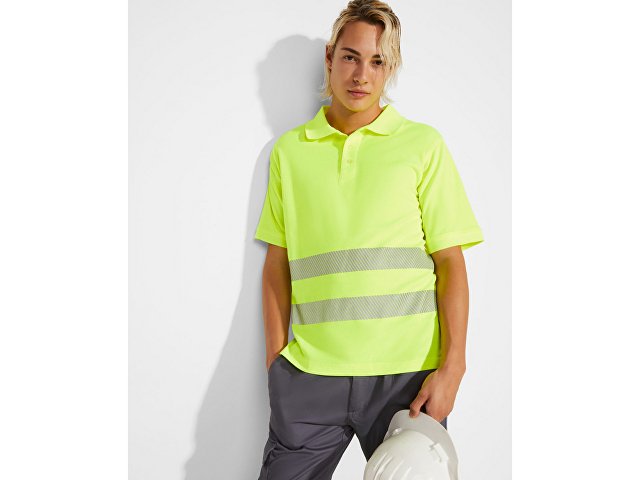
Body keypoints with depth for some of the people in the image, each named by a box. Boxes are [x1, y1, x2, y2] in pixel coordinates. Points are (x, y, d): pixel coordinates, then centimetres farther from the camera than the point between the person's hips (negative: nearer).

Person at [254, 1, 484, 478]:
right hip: (310, 373, 2)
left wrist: (452, 366, -8)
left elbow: (450, 263, 0)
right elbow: (277, 264, 10)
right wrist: (275, 360, 6)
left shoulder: (423, 144, 2)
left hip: (406, 374, -1)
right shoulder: (290, 149, 9)